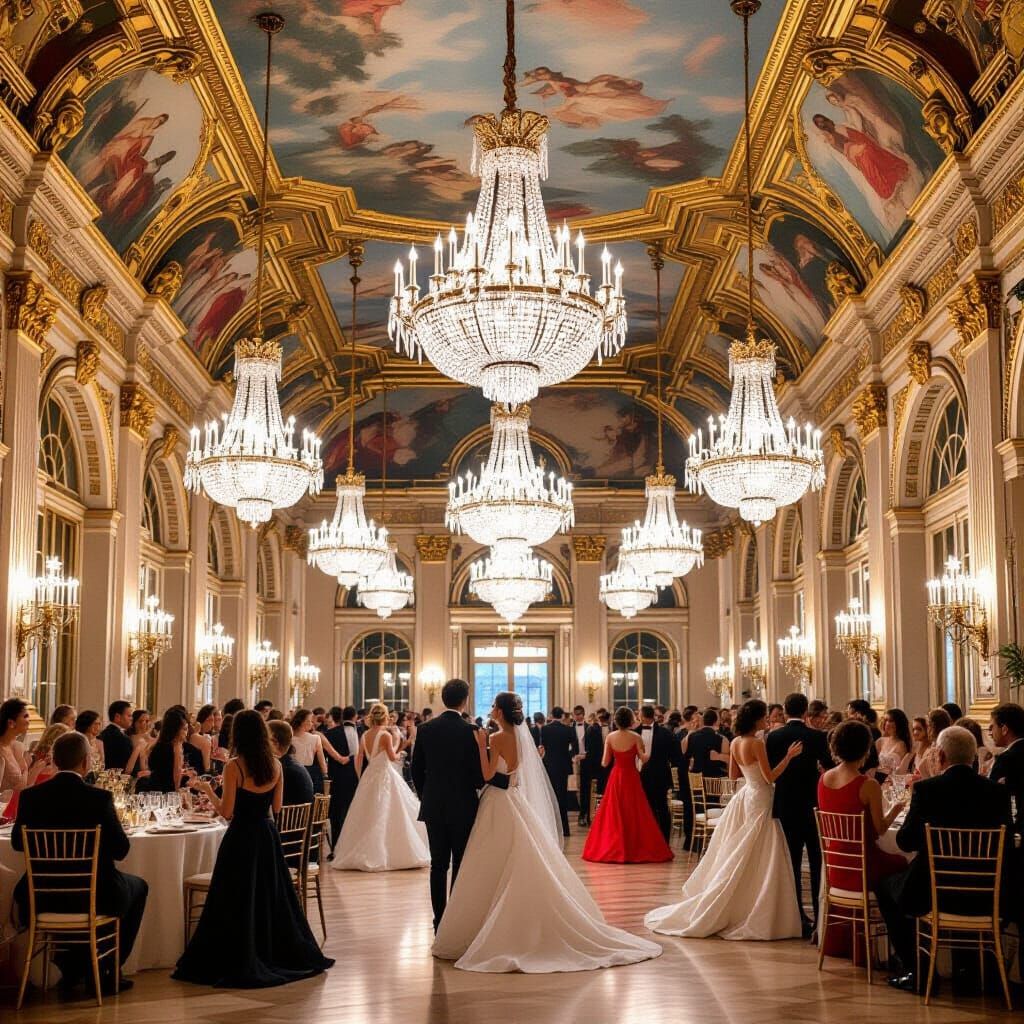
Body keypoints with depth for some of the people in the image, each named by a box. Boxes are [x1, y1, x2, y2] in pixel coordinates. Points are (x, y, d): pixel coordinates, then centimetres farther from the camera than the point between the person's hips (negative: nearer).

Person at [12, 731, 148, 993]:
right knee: (138, 886, 27)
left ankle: (71, 969, 36)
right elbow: (121, 850, -11)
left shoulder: (31, 797, -9)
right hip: (96, 898, -3)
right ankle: (105, 971, 24)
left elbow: (17, 842, 5)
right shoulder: (99, 798, -18)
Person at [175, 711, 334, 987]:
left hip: (241, 838, -5)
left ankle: (239, 962, 8)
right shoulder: (275, 766, -1)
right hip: (267, 836, 5)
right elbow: (277, 807, 6)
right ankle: (280, 953, 27)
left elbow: (226, 812, -14)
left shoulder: (234, 767, -15)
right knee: (271, 897, 19)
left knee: (239, 901, 4)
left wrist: (207, 788, -1)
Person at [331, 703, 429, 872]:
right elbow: (393, 757, -14)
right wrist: (396, 743, 3)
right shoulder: (386, 735, -14)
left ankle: (363, 853, 16)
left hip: (369, 776, 6)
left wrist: (361, 777, 16)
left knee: (368, 815, 13)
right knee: (385, 816, 0)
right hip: (384, 776, -6)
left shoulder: (365, 735, 4)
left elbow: (359, 759, 7)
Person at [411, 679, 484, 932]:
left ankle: (439, 921, 12)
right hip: (463, 807, -3)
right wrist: (477, 784, 10)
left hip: (433, 807, 3)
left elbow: (416, 769, 5)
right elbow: (478, 772, -12)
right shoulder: (470, 731, -13)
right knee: (461, 866, 5)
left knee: (438, 864, 10)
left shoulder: (426, 729, -1)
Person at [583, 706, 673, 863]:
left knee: (614, 814, 9)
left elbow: (605, 763, -3)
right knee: (634, 814, 6)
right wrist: (648, 749, 8)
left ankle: (611, 849, 9)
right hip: (632, 778, -2)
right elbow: (644, 759, -11)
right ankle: (636, 849, 6)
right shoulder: (636, 737, -9)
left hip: (615, 778, 2)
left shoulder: (610, 738, -3)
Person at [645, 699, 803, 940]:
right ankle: (754, 917, 4)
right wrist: (788, 757, -20)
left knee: (734, 860, 17)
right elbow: (770, 777, -19)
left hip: (745, 798, 9)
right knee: (757, 863, -1)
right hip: (759, 801, -8)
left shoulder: (736, 743, 5)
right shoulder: (757, 744, -18)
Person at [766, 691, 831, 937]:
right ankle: (820, 915, 6)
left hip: (785, 806, 2)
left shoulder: (773, 737, -4)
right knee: (817, 862, 8)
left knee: (793, 862, 9)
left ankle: (798, 918, 9)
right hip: (811, 805, -1)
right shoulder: (817, 737, -9)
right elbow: (830, 768, -4)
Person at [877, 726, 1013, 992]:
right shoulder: (998, 791, -4)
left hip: (933, 895, -4)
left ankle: (914, 970, 20)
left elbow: (905, 841, -8)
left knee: (886, 885, 24)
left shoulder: (927, 789, -14)